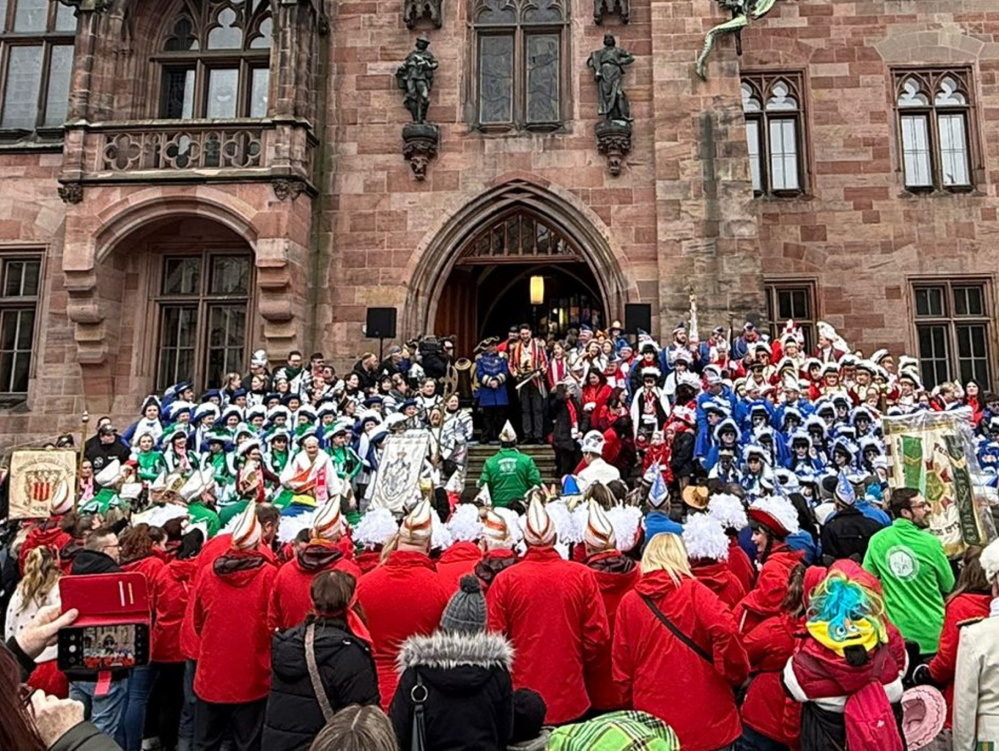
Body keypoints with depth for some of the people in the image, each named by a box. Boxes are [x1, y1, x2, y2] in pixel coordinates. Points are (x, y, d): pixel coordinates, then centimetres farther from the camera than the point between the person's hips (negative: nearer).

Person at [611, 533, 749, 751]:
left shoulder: (629, 602, 1)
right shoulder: (693, 591, -6)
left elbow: (621, 666, 4)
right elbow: (725, 630, -22)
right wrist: (737, 676, -5)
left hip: (652, 721, 2)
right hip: (705, 719, -2)